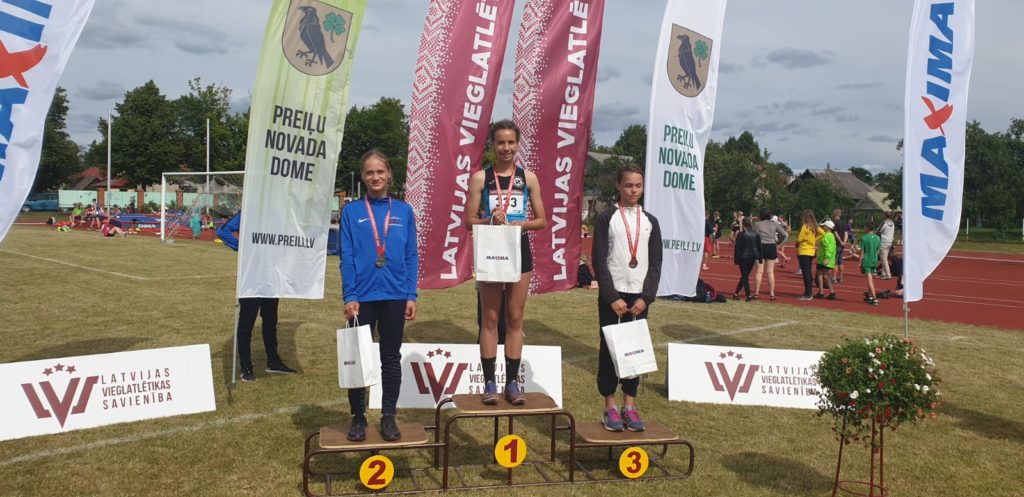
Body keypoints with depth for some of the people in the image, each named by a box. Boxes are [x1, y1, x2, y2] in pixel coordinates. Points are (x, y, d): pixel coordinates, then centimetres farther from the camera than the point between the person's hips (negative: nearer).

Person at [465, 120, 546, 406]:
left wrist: (517, 223, -13)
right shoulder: (480, 177, 0)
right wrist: (491, 221, -21)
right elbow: (470, 220, -2)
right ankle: (489, 383, 10)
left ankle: (512, 382, 14)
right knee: (490, 319, 4)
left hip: (520, 252, 1)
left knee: (515, 319, 6)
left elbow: (542, 221, 4)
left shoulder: (528, 178, 4)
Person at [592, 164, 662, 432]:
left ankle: (629, 406, 13)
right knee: (609, 349, 1)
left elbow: (655, 263, 6)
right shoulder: (606, 218, -1)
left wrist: (646, 297, -5)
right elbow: (599, 261, -6)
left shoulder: (650, 221, 9)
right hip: (612, 294, -3)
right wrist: (612, 297, -12)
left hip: (639, 296, 3)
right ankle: (610, 407, 9)